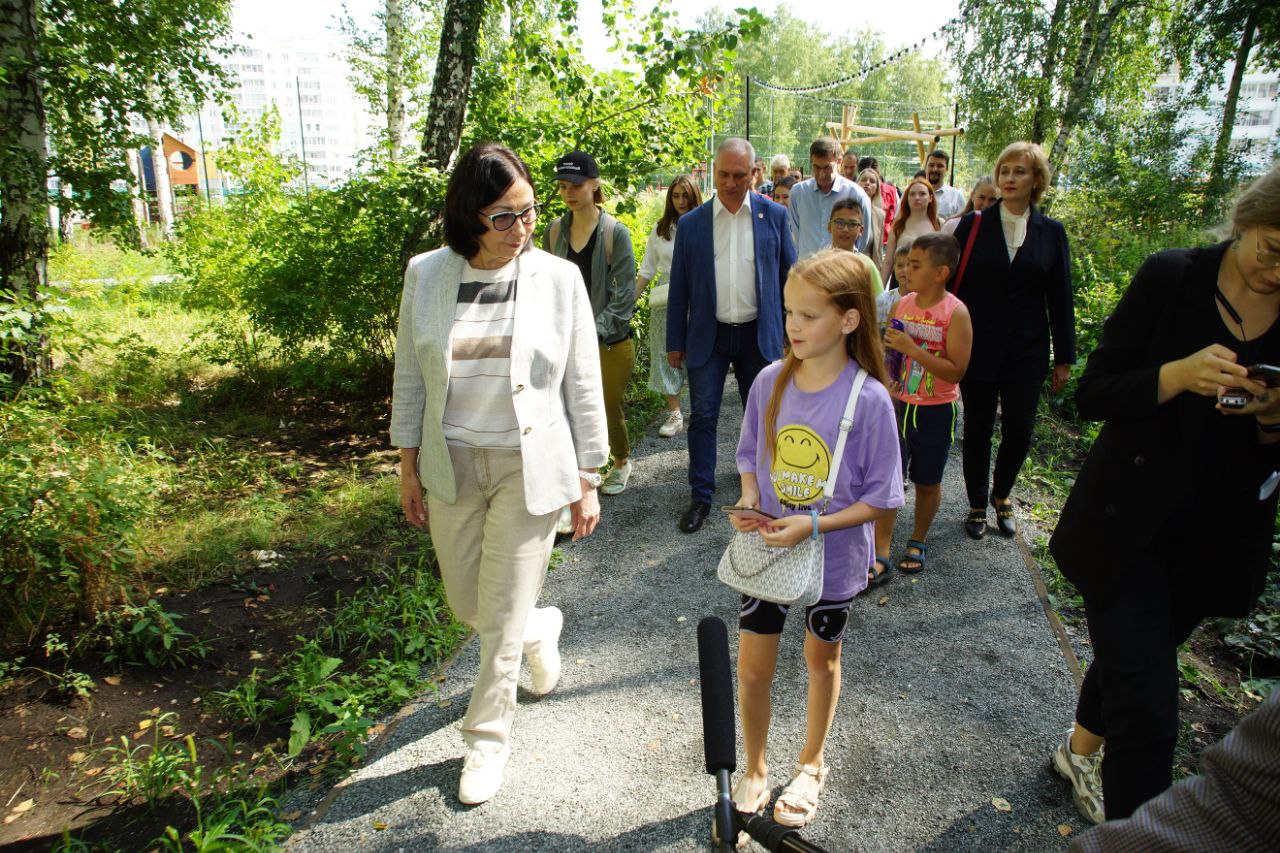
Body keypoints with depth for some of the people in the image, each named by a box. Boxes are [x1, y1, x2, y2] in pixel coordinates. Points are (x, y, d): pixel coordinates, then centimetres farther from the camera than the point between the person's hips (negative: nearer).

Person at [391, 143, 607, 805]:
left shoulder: (558, 278, -7)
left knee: (502, 617, 5)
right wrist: (408, 465, 7)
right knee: (466, 606, 16)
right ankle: (540, 629, 50)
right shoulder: (426, 274, -2)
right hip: (452, 465, 3)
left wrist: (588, 482, -2)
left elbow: (583, 387, -3)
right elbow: (410, 375, 6)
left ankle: (488, 737, 31)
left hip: (532, 468, -3)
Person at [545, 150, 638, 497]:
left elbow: (625, 294, -11)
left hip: (610, 342, -3)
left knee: (609, 407, 11)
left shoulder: (615, 232, -9)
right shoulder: (555, 231, 4)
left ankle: (622, 463, 40)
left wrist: (594, 331, -18)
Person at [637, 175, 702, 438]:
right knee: (666, 354, 4)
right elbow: (647, 270, 11)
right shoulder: (660, 229, 8)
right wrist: (631, 298, 5)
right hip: (665, 301, 3)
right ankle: (674, 414, 13)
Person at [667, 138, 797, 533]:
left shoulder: (774, 216, -1)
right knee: (702, 416, 0)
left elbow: (788, 275, 5)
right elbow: (679, 288, 2)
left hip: (758, 335, 1)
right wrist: (676, 342, 2)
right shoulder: (691, 223, -1)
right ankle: (700, 496, 12)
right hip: (708, 336, 0)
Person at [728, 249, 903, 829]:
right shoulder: (769, 381, -10)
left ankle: (811, 764, 46)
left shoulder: (868, 399, -20)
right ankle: (754, 773, 36)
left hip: (833, 557, -2)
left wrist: (813, 525, -25)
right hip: (765, 549, 2)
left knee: (822, 657, 21)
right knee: (752, 667, 10)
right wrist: (748, 498, -13)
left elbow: (879, 498, -14)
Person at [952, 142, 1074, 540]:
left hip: (1027, 350, 1)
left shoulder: (1052, 232, 4)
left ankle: (1001, 495, 31)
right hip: (977, 347, -1)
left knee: (1019, 430, 5)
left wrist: (1064, 357, 4)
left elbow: (1060, 298, 5)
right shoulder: (974, 224, -1)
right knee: (978, 430, 8)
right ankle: (977, 505, 26)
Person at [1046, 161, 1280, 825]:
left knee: (1130, 660, 24)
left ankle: (1080, 749, 50)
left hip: (1217, 538, 4)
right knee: (1146, 707, -5)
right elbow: (1093, 394, -12)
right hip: (1126, 522, -4)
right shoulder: (1172, 278, -11)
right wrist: (1176, 376, -28)